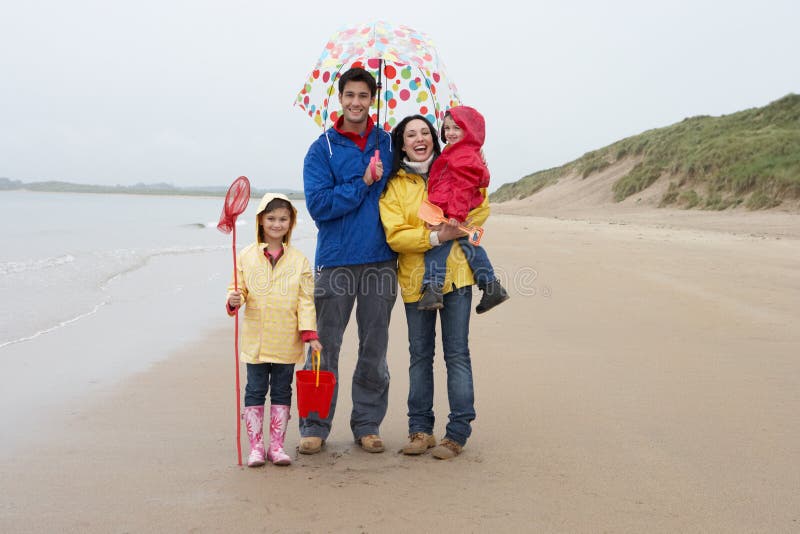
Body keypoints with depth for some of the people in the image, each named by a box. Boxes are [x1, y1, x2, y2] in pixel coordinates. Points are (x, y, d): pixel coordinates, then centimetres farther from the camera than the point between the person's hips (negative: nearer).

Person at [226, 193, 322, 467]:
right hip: (255, 339, 0)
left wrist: (309, 333, -7)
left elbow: (305, 300, 1)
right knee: (255, 391, 5)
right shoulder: (246, 256, 3)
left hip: (286, 340, 0)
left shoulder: (299, 260, 3)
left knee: (282, 392, 8)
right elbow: (238, 289, 6)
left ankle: (277, 445, 17)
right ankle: (256, 446, 14)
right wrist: (234, 300, -17)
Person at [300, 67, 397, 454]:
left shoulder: (389, 145, 10)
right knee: (324, 347, 1)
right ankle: (315, 426, 12)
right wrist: (364, 183, -13)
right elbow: (318, 204, -9)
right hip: (335, 260, -2)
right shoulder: (322, 149, 2)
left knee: (374, 349, 8)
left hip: (381, 259, 3)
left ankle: (368, 425, 18)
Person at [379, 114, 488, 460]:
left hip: (455, 272, -1)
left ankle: (458, 432, 6)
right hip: (415, 278, 1)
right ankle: (420, 429, 18)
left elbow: (480, 207, 6)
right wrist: (435, 237, -19)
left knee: (457, 353, -1)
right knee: (419, 354, 9)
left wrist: (456, 228, -12)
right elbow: (395, 235, -6)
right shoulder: (394, 186, 3)